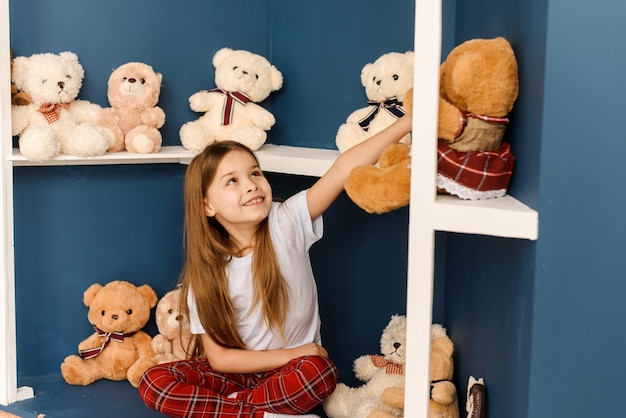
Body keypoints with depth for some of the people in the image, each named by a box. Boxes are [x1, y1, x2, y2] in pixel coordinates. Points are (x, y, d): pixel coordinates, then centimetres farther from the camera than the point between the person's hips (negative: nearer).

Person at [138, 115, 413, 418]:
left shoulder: (287, 224, -12)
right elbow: (219, 358, -9)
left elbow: (342, 170, -26)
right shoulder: (206, 274, -9)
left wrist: (407, 122, -36)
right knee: (153, 383, -20)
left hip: (291, 371, -1)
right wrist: (290, 355, -15)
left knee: (321, 372, -35)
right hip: (237, 372, 2)